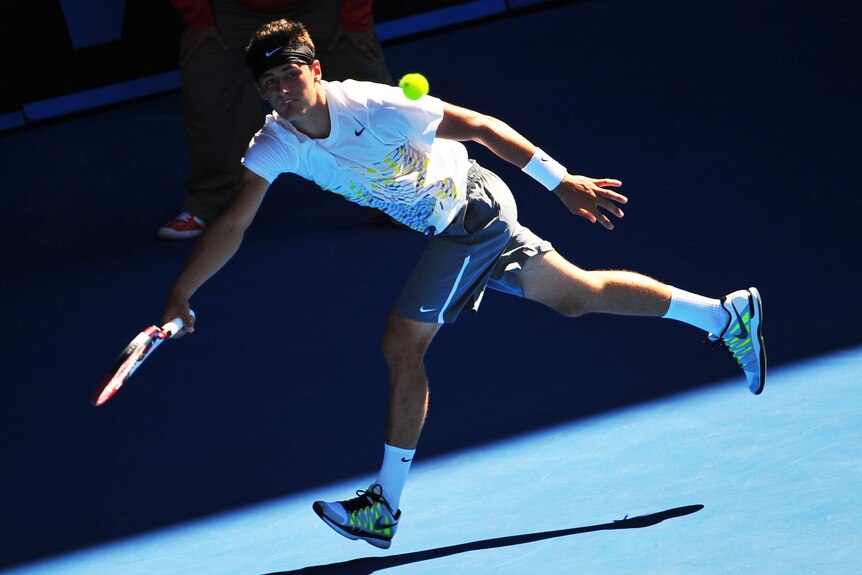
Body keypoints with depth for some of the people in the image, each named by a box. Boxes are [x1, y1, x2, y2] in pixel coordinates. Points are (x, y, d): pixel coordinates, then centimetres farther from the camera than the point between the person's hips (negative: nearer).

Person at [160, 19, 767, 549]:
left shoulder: (374, 106, -28)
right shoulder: (275, 146, -10)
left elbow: (478, 125, -21)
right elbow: (232, 226, -9)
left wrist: (562, 181, -19)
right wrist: (179, 295, -19)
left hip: (468, 207, -7)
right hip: (457, 221, 7)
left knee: (402, 344, -12)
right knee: (577, 294, 15)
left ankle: (384, 508, -2)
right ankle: (727, 314, 28)